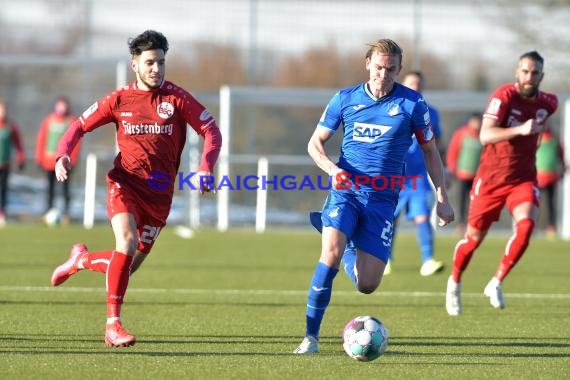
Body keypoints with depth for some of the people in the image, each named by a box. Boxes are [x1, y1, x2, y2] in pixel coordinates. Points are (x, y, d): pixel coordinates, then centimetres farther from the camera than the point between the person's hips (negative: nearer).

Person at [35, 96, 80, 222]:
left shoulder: (72, 121, 1)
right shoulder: (48, 121, 5)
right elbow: (41, 139, 7)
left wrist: (73, 159, -8)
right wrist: (39, 158, 3)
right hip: (49, 159, 2)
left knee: (66, 187, -2)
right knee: (50, 186, 5)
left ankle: (66, 213, 0)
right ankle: (48, 211, 8)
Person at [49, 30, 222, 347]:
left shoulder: (177, 98, -2)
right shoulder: (119, 100, 1)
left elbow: (212, 131, -2)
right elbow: (80, 126, 9)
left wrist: (206, 168, -18)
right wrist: (63, 154, -10)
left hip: (159, 193, 2)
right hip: (125, 183, -2)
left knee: (128, 266, 6)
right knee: (127, 243, -27)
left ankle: (81, 260, 38)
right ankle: (113, 323, -21)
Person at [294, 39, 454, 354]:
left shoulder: (411, 103, 0)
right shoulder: (345, 99, 2)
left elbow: (429, 151, 11)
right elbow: (315, 142, 9)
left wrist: (442, 197, 6)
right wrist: (331, 168, -11)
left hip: (383, 200, 0)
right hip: (346, 190, 0)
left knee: (367, 285, -4)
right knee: (330, 255, -26)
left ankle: (350, 258, 32)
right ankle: (311, 336, -16)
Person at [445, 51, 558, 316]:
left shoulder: (548, 103, 0)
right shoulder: (504, 96, -18)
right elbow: (485, 135, -33)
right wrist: (519, 130, -44)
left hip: (523, 179, 3)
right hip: (491, 177, -3)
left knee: (526, 224, -25)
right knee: (474, 238, 5)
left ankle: (496, 284, -12)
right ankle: (454, 283, 34)